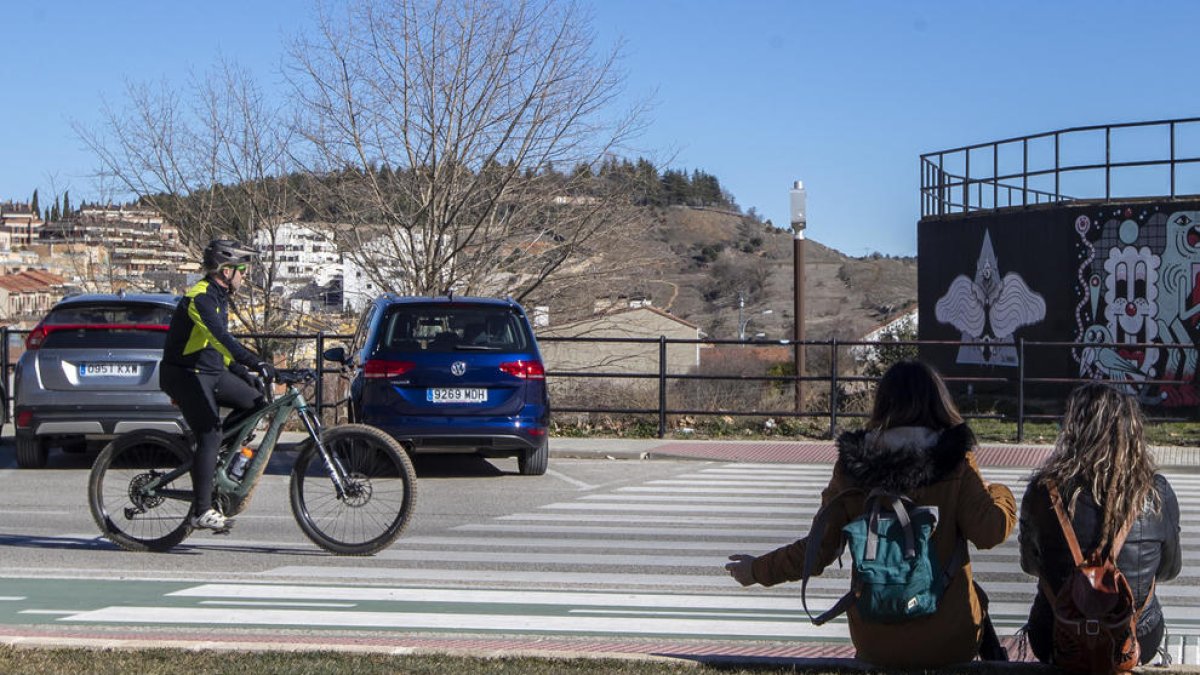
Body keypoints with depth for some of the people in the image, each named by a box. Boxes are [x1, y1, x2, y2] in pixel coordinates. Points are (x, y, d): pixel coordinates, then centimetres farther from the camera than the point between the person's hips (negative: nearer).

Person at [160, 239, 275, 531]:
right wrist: (257, 363, -41)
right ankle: (202, 512, -12)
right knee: (210, 437, -15)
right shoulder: (200, 297, -18)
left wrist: (244, 374, 17)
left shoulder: (219, 298, 14)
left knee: (256, 401, 3)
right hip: (186, 376, -10)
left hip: (211, 373, 10)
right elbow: (221, 337, -33)